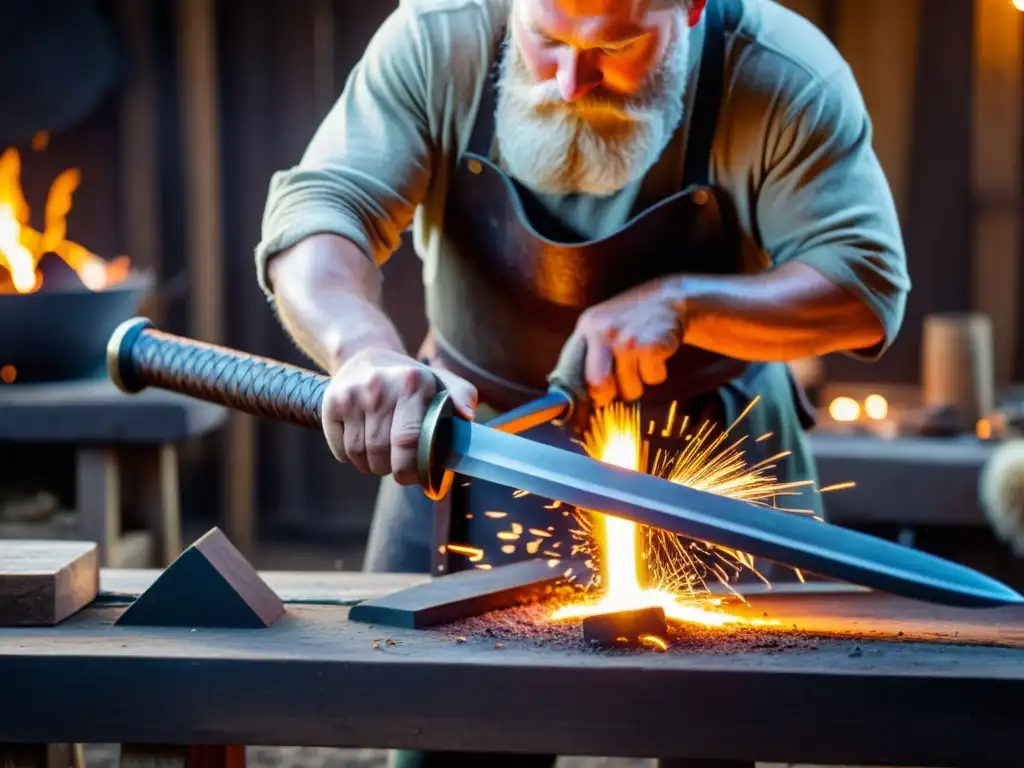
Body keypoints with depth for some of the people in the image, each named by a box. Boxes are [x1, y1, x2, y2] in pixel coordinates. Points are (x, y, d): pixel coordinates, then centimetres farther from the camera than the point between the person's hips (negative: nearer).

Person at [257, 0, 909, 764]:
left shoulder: (785, 78, -21)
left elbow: (867, 284, -18)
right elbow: (314, 214, -22)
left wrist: (681, 302, -34)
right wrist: (365, 350, -44)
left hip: (708, 465, -1)